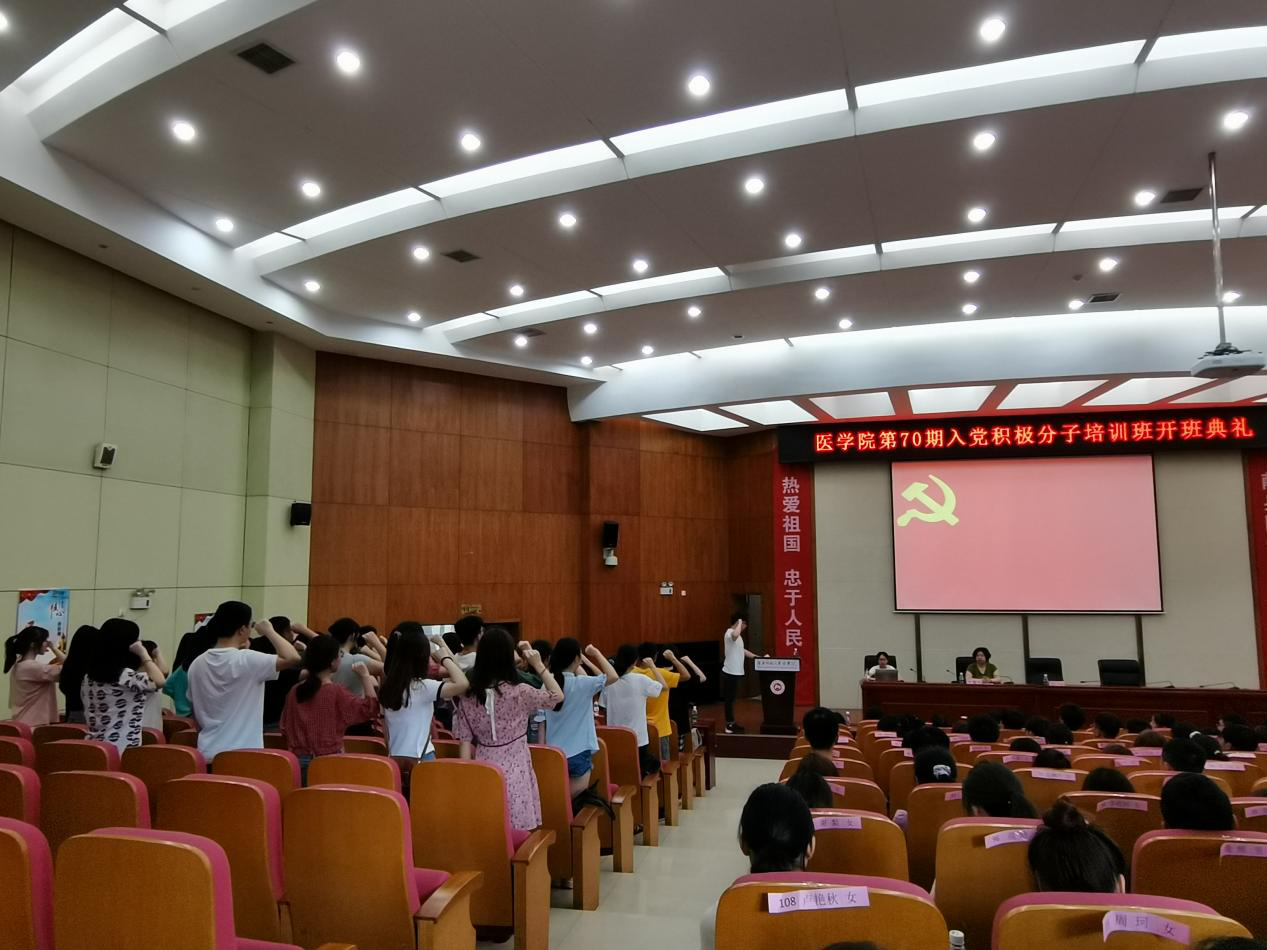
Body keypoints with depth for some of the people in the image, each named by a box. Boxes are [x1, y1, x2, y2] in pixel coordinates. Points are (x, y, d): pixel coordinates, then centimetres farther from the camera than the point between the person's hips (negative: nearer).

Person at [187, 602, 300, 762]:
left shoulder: (197, 664, 4)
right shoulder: (247, 660, -16)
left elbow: (196, 716, 12)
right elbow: (293, 658, -23)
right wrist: (269, 631, -8)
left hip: (208, 753, 6)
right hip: (244, 754, -6)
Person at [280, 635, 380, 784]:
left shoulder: (295, 691, 3)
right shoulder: (336, 692, -13)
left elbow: (285, 726, 13)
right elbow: (370, 708, -12)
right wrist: (366, 676, -6)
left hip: (299, 760, 6)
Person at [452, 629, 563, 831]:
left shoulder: (468, 695, -2)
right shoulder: (519, 692, -12)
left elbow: (466, 742, 2)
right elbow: (558, 696, 3)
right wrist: (538, 665, 3)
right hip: (515, 770, -4)